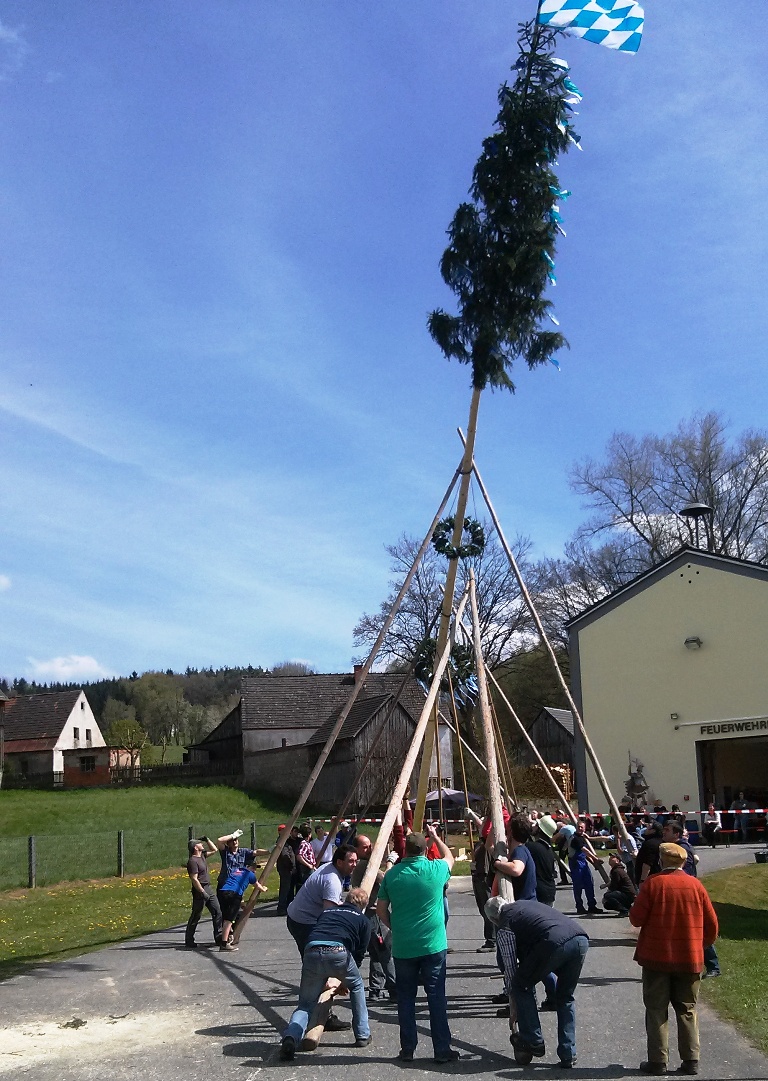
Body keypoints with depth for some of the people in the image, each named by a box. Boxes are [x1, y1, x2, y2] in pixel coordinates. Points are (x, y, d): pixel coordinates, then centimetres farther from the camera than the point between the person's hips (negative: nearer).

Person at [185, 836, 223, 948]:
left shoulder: (202, 855, 10)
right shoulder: (193, 861, -17)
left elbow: (215, 850, 24)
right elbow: (194, 879, -20)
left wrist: (207, 840, 12)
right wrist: (203, 892, -22)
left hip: (208, 888, 9)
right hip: (200, 890, -9)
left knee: (217, 912, 6)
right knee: (196, 916, 1)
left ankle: (218, 938, 10)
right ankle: (189, 940, 12)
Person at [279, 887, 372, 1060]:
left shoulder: (326, 912, 36)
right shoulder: (363, 921, 27)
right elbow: (360, 953, 26)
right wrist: (344, 980, 42)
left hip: (311, 952, 2)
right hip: (338, 952, -2)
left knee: (306, 1004, 15)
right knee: (356, 986, 28)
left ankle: (290, 1037, -12)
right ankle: (362, 1035, 29)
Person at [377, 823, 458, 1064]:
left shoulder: (392, 874, -1)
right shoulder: (435, 870, -4)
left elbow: (381, 909, 5)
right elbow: (450, 858, 20)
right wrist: (435, 837, 31)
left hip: (402, 947, 1)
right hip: (433, 945, -1)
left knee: (405, 998, 10)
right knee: (436, 997, 4)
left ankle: (407, 1049, 14)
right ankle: (442, 1049, 7)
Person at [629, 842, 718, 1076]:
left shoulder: (653, 884, -10)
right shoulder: (696, 885, 0)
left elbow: (636, 918, -10)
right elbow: (711, 924, 4)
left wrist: (634, 909, 12)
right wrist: (702, 945, 19)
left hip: (657, 957, -3)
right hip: (690, 958, 3)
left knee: (657, 1010, 6)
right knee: (687, 1010, 13)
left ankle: (658, 1061, 5)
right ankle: (691, 1060, 11)